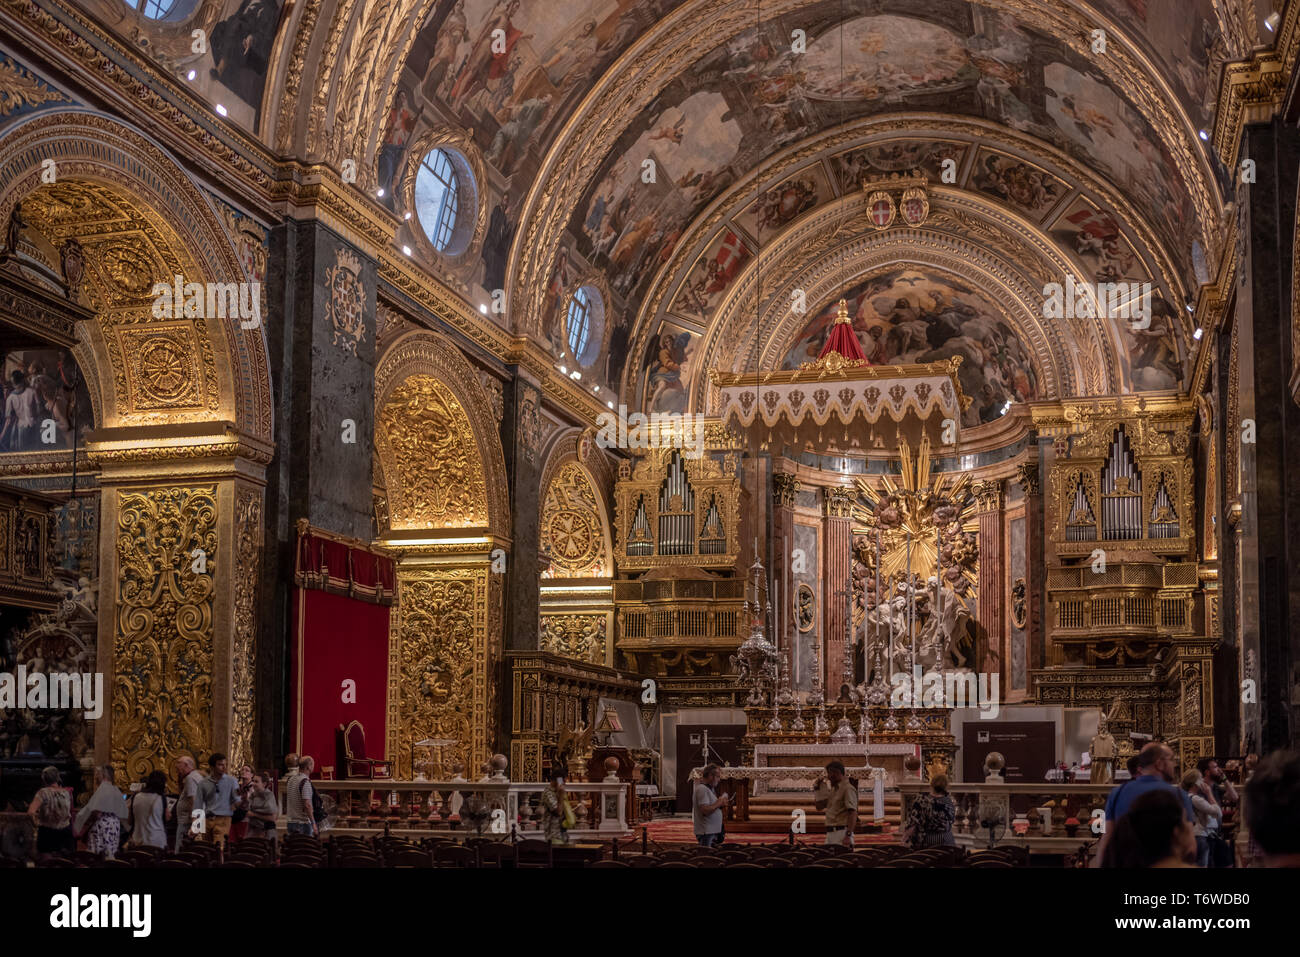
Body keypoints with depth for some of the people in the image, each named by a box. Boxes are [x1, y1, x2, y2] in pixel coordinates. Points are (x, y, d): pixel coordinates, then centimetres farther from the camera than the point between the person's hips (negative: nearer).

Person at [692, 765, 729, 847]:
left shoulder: (710, 788, 16)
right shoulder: (702, 789, -16)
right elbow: (705, 811, -25)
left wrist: (721, 805, 7)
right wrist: (719, 803, -16)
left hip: (713, 831, 10)